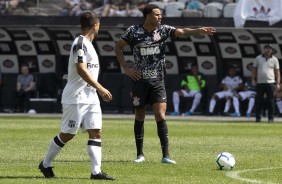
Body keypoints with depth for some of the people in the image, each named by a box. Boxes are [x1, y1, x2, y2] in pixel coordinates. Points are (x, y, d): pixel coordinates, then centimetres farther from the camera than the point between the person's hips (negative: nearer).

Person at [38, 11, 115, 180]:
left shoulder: (88, 44, 16)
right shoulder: (80, 44, -14)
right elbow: (81, 70, -23)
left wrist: (99, 90, 21)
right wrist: (100, 88, -23)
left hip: (91, 97, 9)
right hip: (76, 98, -9)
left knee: (96, 132, -2)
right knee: (67, 134, -1)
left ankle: (96, 171, -7)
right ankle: (46, 164, 16)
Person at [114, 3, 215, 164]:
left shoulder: (163, 30, -1)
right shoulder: (134, 31, -4)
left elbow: (182, 32, -16)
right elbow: (118, 47, 8)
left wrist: (199, 30, -34)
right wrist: (126, 68, -1)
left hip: (158, 81, 0)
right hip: (140, 80, 0)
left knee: (161, 116, -10)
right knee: (140, 117, 7)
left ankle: (166, 155, -9)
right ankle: (140, 154, 18)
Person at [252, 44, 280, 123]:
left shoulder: (274, 59, 6)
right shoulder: (258, 58, 8)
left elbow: (277, 71, 6)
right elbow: (254, 69, 12)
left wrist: (278, 83, -1)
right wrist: (253, 79, 2)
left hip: (270, 83, -1)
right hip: (260, 83, 1)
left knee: (270, 101, -1)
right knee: (259, 101, 2)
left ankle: (271, 117, 4)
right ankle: (258, 117, 7)